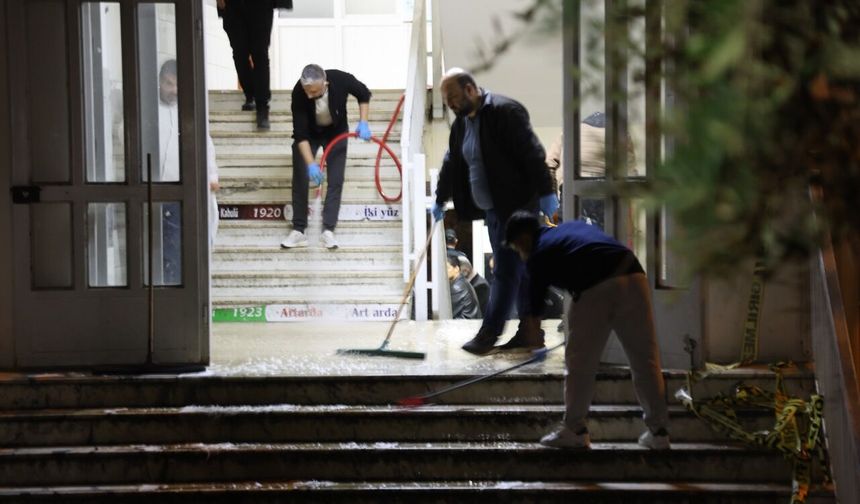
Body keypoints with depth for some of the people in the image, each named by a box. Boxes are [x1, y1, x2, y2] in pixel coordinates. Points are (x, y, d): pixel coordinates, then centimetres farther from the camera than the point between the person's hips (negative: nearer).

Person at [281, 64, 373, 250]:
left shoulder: (341, 80, -34)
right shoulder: (299, 93, -35)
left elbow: (364, 94, -11)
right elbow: (300, 134, -32)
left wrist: (363, 123, -19)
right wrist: (311, 164, -39)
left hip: (336, 131, 1)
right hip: (309, 133, -1)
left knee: (336, 180, -6)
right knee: (300, 179, -7)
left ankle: (328, 231, -1)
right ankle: (298, 231, -1)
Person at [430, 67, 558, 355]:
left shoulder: (504, 111, -15)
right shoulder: (461, 122, 13)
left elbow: (531, 153, -18)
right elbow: (451, 163, 25)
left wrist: (545, 193, -20)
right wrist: (440, 200, 30)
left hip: (517, 205, -9)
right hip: (492, 209, 9)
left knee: (506, 270, -7)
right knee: (518, 270, 11)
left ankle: (489, 334, -5)